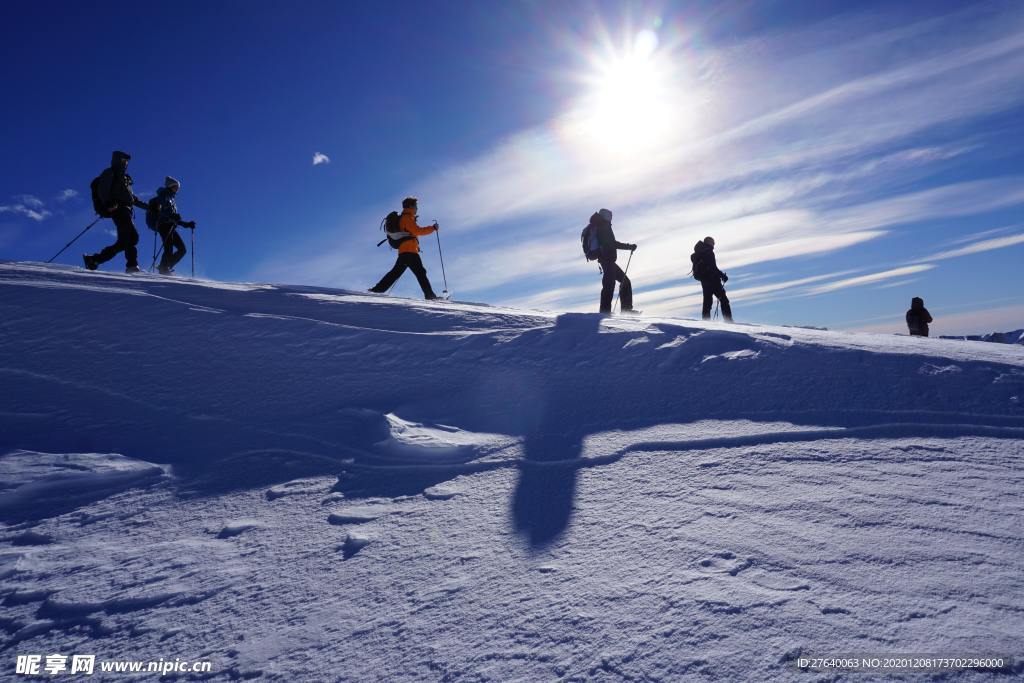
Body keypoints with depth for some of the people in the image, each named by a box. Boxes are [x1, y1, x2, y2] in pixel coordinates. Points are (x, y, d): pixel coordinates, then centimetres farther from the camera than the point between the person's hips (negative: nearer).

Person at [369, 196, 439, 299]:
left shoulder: (403, 218, 26)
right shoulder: (407, 218, -5)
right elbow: (417, 231, -16)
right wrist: (432, 228, -11)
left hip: (403, 251, 10)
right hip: (409, 250, -10)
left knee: (396, 272, 11)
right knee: (420, 272, -13)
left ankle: (378, 289, 10)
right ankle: (429, 294, -18)